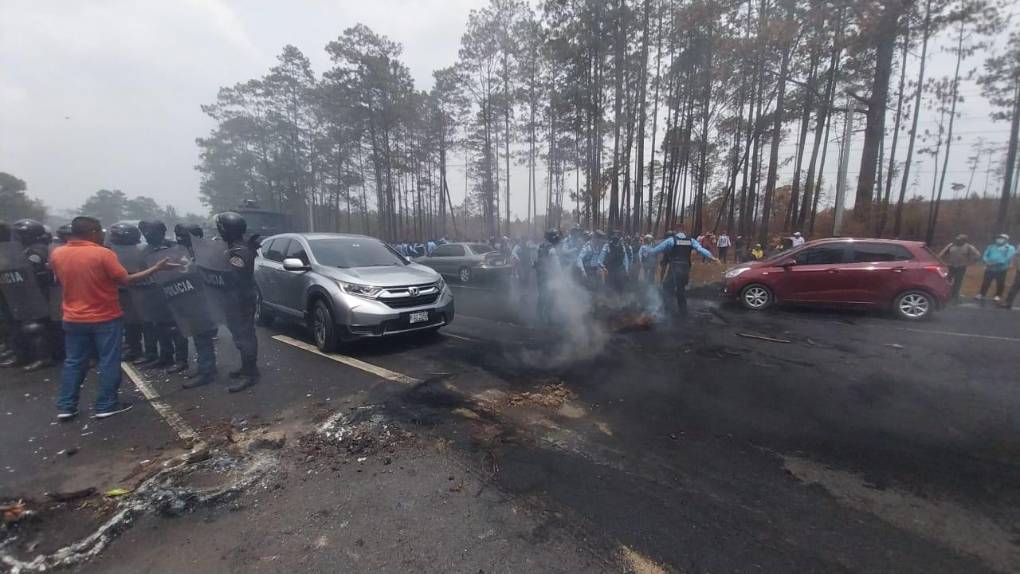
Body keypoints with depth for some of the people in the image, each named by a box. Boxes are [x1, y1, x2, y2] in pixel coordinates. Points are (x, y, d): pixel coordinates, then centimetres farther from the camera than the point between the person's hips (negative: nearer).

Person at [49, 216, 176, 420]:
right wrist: (156, 268, -14)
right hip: (105, 318, -5)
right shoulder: (103, 254, -17)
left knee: (74, 362, 16)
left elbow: (65, 281, 14)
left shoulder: (57, 254, 1)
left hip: (73, 319, 6)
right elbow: (126, 280, -16)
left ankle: (65, 407, 19)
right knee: (109, 362, 5)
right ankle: (106, 405, 10)